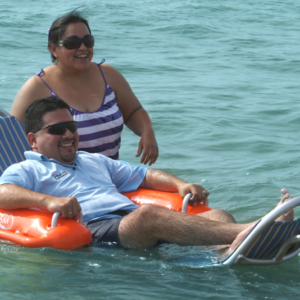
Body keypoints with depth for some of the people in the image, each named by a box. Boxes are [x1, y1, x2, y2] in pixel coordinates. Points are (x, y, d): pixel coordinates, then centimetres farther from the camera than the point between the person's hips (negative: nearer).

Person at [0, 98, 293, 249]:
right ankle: (246, 233, -60)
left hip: (135, 225, 7)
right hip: (93, 230, -7)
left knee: (216, 216, -19)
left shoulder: (94, 161, 38)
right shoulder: (25, 170, 16)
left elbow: (144, 176, 40)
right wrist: (49, 200, -24)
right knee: (148, 214, -39)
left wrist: (180, 184, 18)